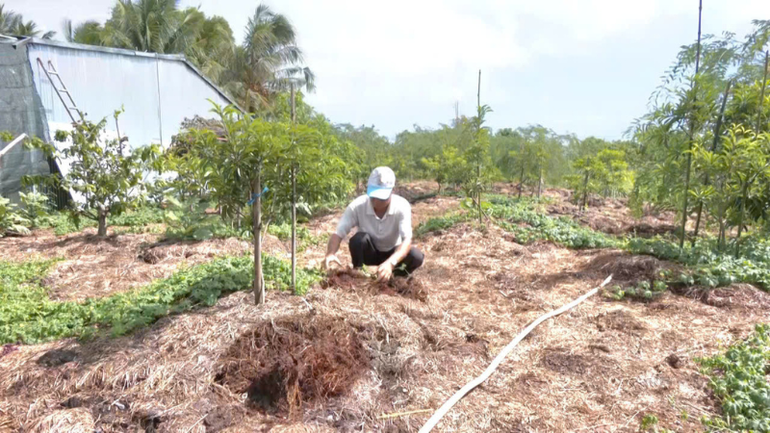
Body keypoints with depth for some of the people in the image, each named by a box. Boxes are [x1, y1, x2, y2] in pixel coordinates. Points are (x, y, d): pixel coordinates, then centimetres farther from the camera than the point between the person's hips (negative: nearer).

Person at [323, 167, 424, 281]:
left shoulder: (402, 206, -27)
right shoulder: (357, 206, -25)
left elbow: (407, 240, -37)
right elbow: (338, 233, -27)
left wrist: (390, 263, -56)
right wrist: (330, 254, -50)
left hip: (393, 252, 1)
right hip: (369, 252, 0)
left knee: (416, 257, -29)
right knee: (359, 238, -34)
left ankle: (396, 278, 2)